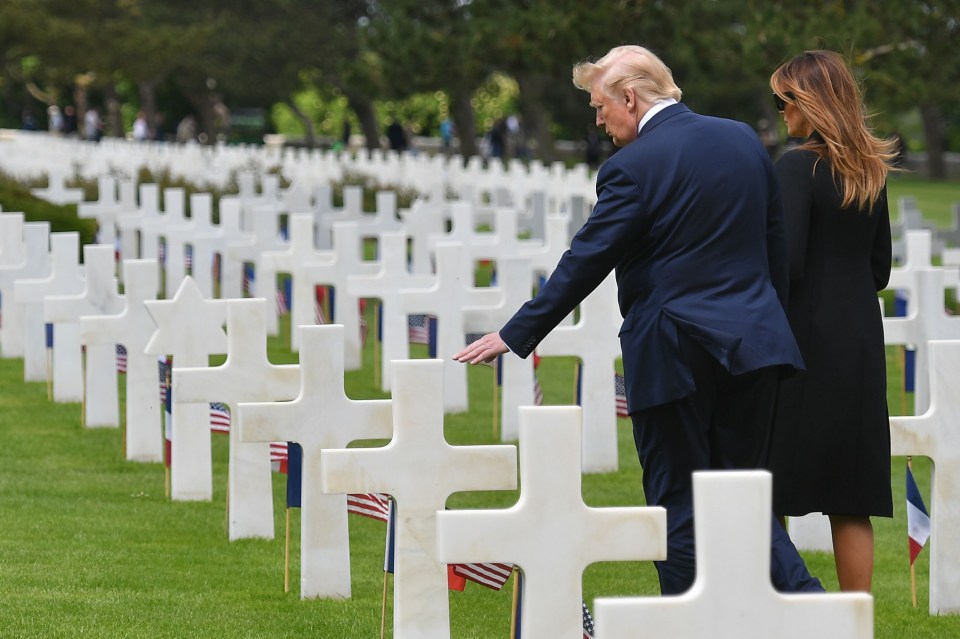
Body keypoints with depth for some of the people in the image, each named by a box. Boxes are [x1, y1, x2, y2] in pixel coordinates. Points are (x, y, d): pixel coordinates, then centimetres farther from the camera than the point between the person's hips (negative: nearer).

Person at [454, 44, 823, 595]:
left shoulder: (634, 167, -12)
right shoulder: (744, 139, 7)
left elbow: (585, 263, -11)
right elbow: (777, 245, 13)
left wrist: (516, 336, -5)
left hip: (676, 353, -6)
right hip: (753, 340, 6)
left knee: (678, 504, 4)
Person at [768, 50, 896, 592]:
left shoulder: (799, 167, -12)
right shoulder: (872, 170, 10)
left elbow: (788, 263, -17)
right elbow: (881, 268, 15)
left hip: (805, 341, -7)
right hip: (861, 340, 7)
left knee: (768, 491, -1)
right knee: (851, 502, 7)